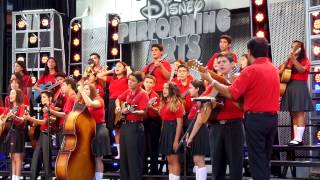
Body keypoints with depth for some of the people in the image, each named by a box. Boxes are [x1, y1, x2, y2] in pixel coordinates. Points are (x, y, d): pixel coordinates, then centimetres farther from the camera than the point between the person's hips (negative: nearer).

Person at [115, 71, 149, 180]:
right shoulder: (128, 92, 11)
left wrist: (133, 111, -34)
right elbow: (118, 99, 29)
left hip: (135, 127, -8)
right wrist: (118, 107, 9)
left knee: (134, 157, -6)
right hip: (124, 125, 8)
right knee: (123, 155, 12)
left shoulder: (142, 94, -11)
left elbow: (143, 112, -19)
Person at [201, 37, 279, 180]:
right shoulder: (274, 69, 8)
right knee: (265, 160, 15)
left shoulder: (251, 70, -13)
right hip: (272, 117, 7)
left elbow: (230, 94, -16)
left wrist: (210, 80, -7)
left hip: (256, 118, -7)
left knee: (257, 161, -1)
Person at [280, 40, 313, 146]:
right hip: (290, 88, 7)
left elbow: (302, 70, -19)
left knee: (299, 113, -11)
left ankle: (299, 138, -15)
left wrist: (293, 59, -23)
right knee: (293, 114, 6)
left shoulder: (305, 60, 1)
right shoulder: (290, 61, 16)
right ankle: (296, 137, 8)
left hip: (300, 88, -7)